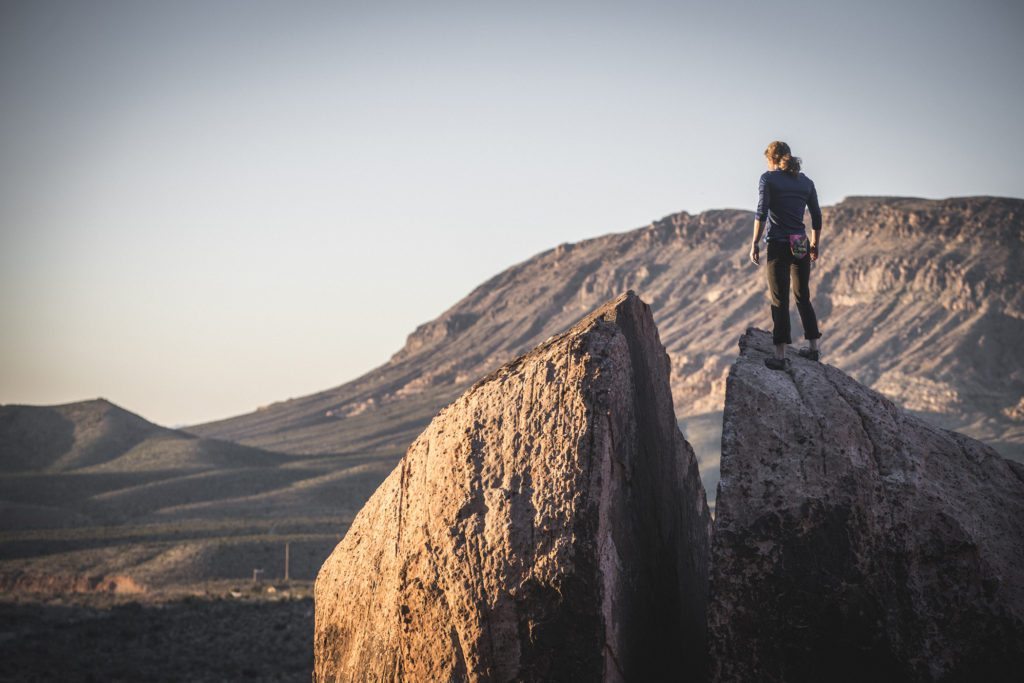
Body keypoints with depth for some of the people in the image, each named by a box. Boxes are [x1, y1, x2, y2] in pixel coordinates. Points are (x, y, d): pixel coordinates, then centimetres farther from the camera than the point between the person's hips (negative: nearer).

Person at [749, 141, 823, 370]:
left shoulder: (768, 178, -3)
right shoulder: (806, 182, 11)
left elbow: (761, 213, -12)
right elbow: (817, 216, 13)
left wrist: (755, 243, -8)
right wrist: (816, 244, 24)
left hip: (778, 246, -4)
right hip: (801, 246, 4)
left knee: (780, 301, -3)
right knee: (803, 297, 18)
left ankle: (780, 355, -6)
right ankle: (813, 347, 23)